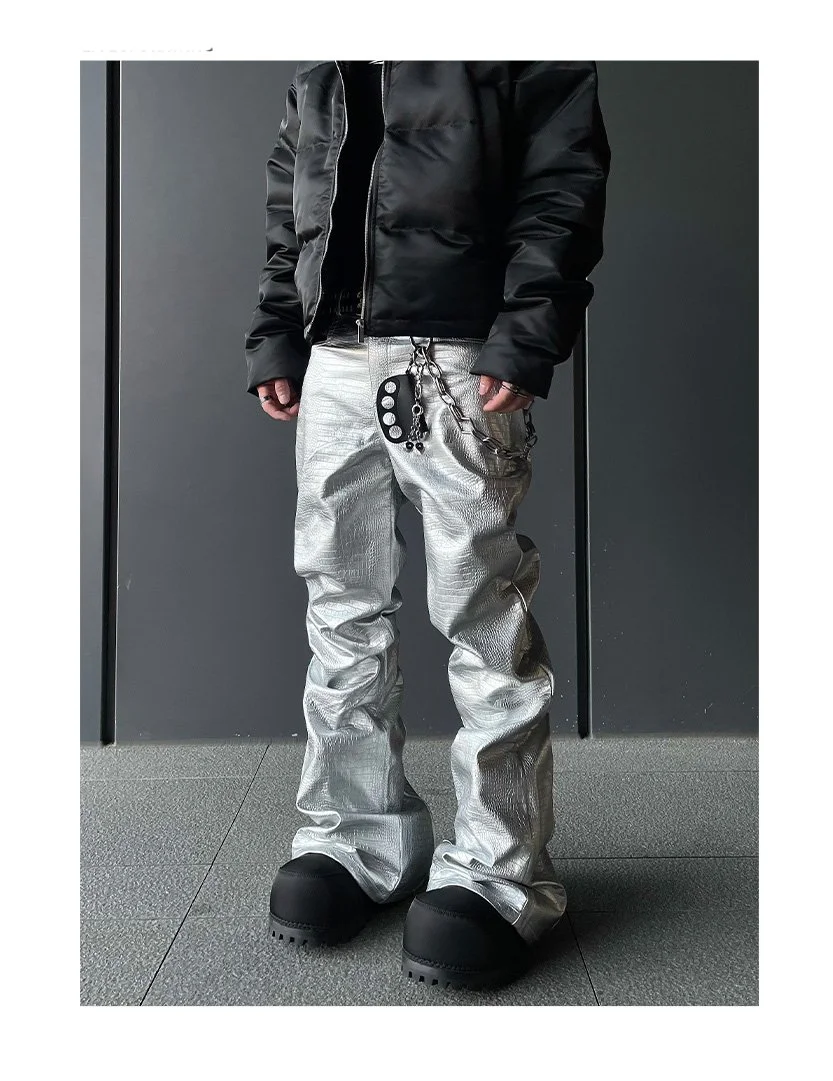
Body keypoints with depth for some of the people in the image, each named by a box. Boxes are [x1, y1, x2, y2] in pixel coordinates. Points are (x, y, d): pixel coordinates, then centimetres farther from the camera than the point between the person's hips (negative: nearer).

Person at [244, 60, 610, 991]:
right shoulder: (317, 70, 24)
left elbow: (564, 173, -3)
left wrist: (526, 337, -15)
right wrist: (275, 337, 12)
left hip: (460, 358, -5)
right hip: (334, 362, 6)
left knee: (481, 613, -6)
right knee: (341, 605, 6)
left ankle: (496, 872, 4)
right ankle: (356, 836, 19)